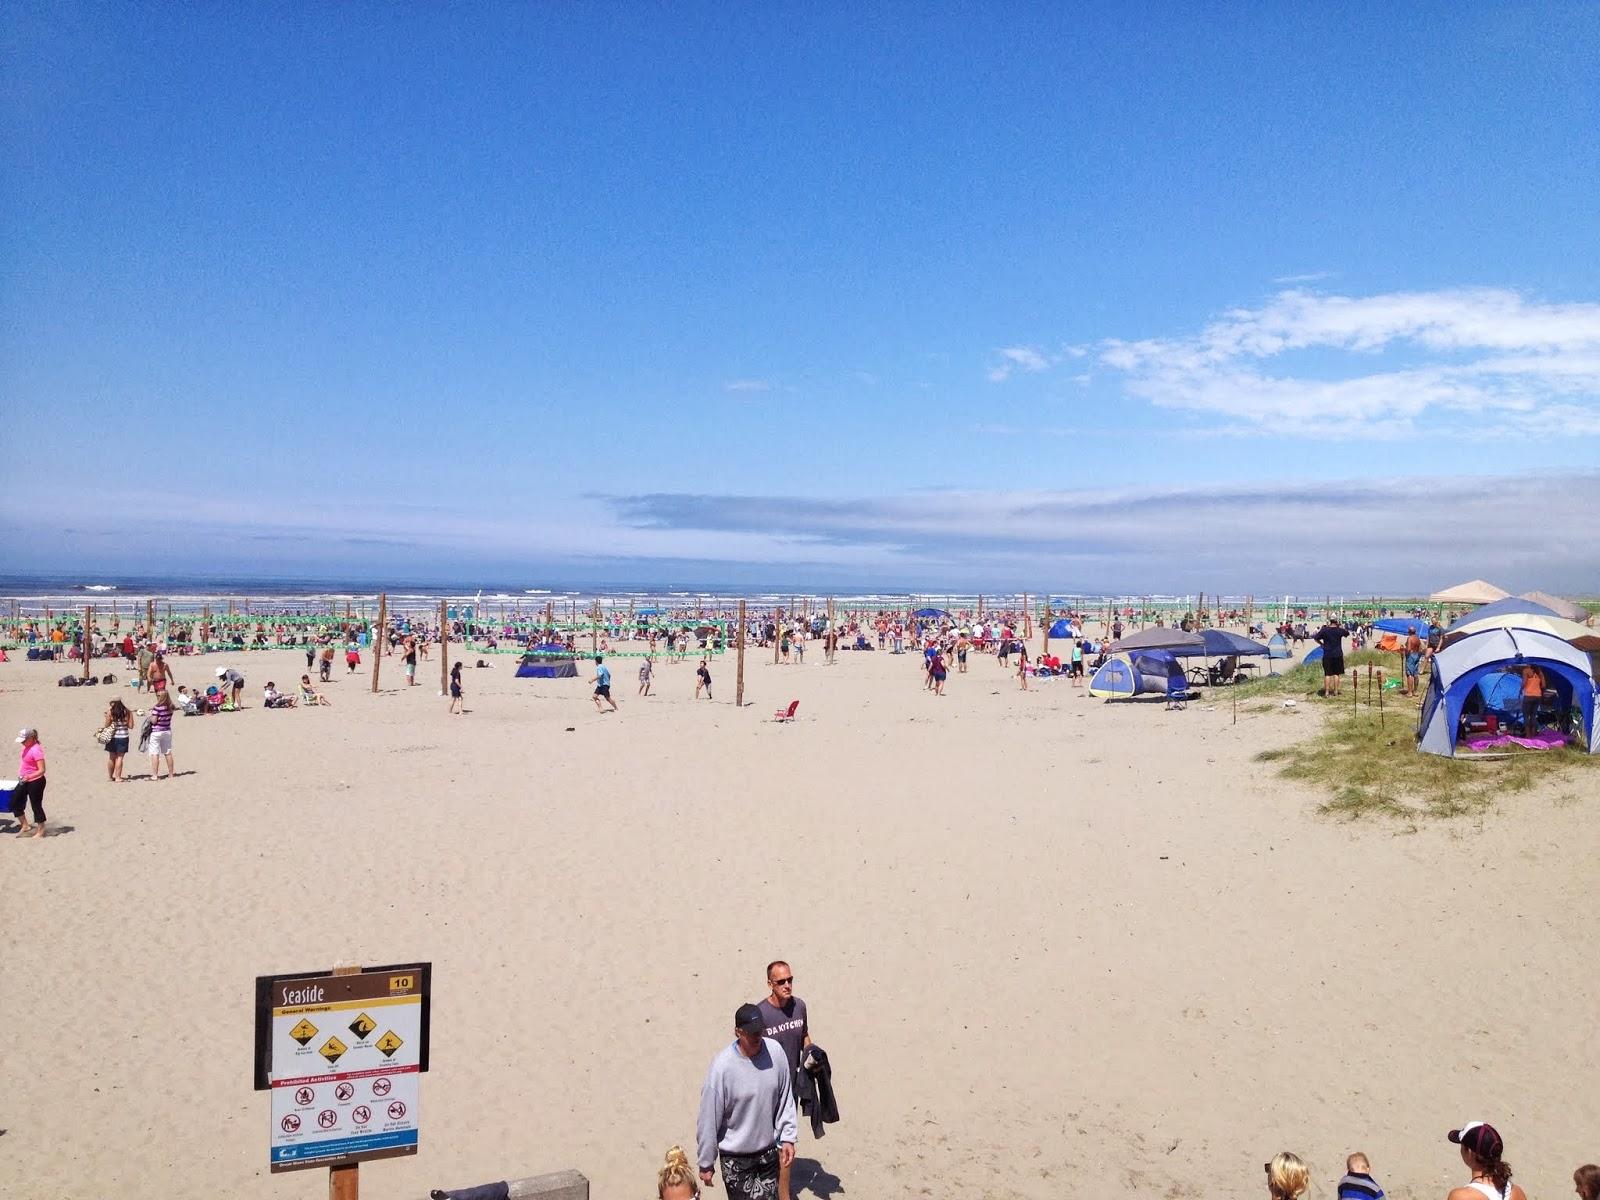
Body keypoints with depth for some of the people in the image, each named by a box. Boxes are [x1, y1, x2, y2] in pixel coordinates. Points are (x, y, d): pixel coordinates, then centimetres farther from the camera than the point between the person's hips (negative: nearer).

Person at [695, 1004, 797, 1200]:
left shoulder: (775, 1052, -12)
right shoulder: (722, 1066, -24)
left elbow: (786, 1100, 2)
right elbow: (709, 1119, -14)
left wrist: (788, 1137, 3)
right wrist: (706, 1164, -7)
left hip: (769, 1150, 4)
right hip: (736, 1156, -4)